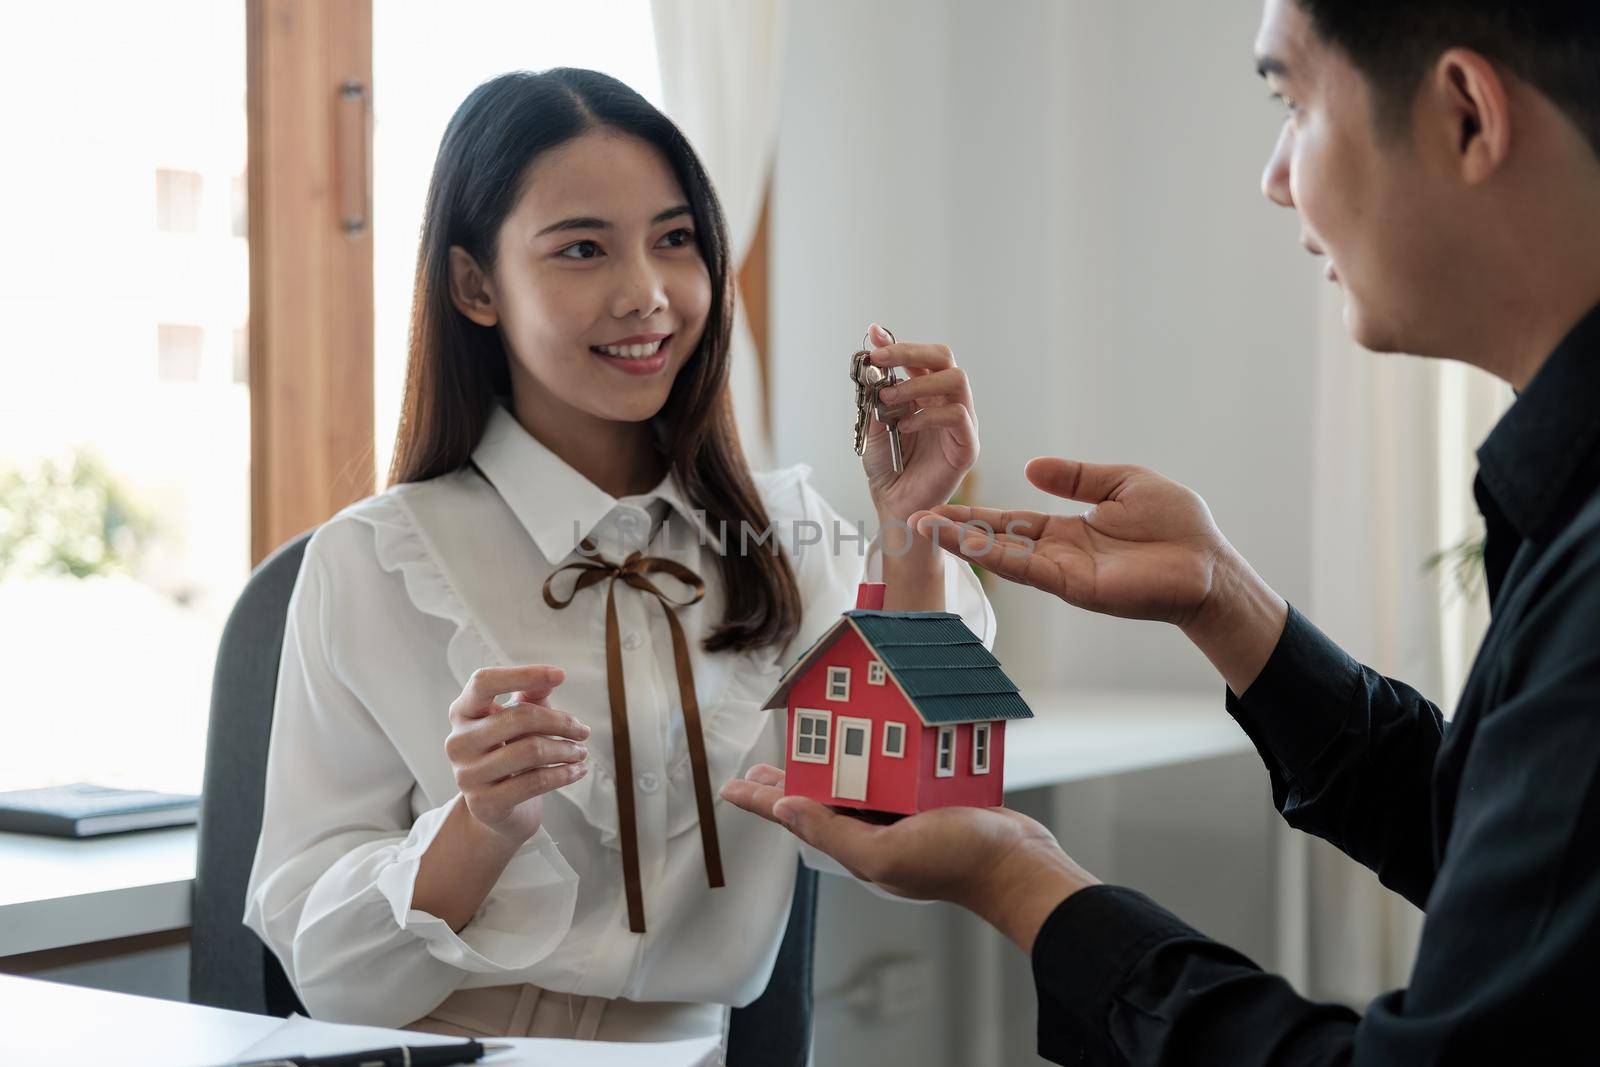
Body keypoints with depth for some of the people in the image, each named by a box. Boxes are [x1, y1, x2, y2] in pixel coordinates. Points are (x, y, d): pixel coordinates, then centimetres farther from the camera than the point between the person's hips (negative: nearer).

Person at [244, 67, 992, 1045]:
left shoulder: (787, 541, 6)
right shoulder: (370, 567, -4)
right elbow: (329, 976, -5)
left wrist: (909, 535, -10)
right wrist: (480, 826, -22)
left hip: (693, 1045, 2)